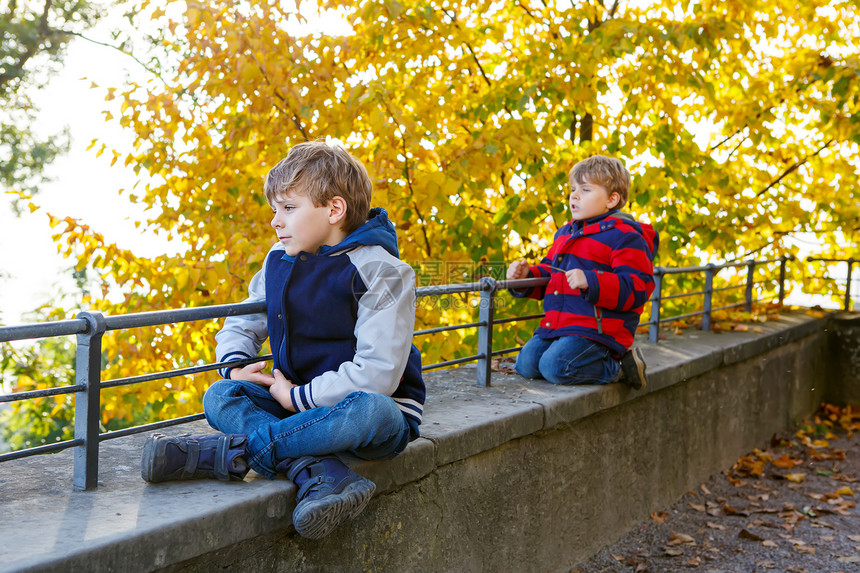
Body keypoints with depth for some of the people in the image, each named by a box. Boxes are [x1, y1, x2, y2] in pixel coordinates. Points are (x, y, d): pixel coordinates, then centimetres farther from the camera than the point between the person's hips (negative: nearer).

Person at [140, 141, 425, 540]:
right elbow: (241, 326, 17)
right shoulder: (281, 260, 6)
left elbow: (378, 373, -25)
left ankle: (227, 452, -33)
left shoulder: (381, 272, -16)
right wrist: (235, 364, -7)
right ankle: (320, 473, -38)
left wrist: (300, 397, -19)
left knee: (369, 410, -41)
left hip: (379, 412, -6)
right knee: (219, 397, -15)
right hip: (296, 400, 6)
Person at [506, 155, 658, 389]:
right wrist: (527, 275, 8)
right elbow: (549, 274, 31)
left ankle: (618, 367, -3)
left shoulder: (623, 236, -7)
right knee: (526, 363, -8)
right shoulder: (565, 233, 20)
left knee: (554, 367, -26)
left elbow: (637, 288, -16)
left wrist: (591, 282, -27)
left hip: (597, 330, -8)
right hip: (555, 326, 9)